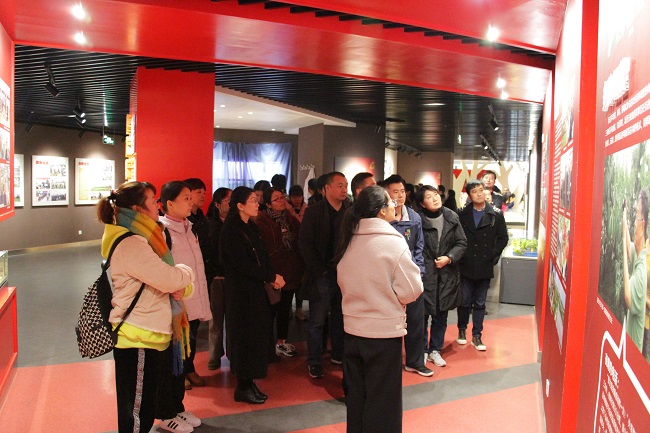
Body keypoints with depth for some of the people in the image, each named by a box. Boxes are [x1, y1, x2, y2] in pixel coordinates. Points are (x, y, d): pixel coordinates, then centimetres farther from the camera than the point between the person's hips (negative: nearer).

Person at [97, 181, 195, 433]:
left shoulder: (141, 240, 12)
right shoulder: (130, 245, -20)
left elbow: (165, 281, 14)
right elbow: (171, 279, -24)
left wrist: (182, 286, -9)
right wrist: (186, 273, -1)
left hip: (149, 336, 10)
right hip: (137, 340, -10)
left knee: (144, 411, 20)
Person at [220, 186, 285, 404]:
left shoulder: (252, 228, 11)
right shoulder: (231, 231, -13)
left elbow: (262, 258, 11)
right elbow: (243, 265, -19)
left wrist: (271, 277, -7)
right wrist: (272, 277, -13)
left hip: (256, 290, 8)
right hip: (241, 292, -7)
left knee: (257, 335, 10)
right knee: (245, 336, 0)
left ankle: (249, 383, 22)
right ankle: (243, 388, 13)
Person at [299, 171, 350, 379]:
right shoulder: (314, 211, -2)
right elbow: (304, 243, -5)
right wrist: (318, 269, -10)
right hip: (323, 274, -3)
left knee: (340, 317, 13)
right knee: (317, 320, 3)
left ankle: (338, 354, 29)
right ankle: (314, 362, 15)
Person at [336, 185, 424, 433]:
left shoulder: (350, 241, 1)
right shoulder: (393, 242, -16)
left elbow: (344, 282, 8)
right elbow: (411, 290, -15)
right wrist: (390, 296, 4)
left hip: (353, 328, 6)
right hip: (384, 331, -6)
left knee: (356, 396, 19)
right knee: (382, 402, 9)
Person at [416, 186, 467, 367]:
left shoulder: (451, 217, 3)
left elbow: (462, 243, 6)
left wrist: (449, 258, -8)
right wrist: (423, 266, -13)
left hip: (447, 275, 4)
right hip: (424, 275, -4)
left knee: (441, 316, 14)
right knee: (422, 314, 5)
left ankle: (435, 350, 30)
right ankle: (422, 351, 24)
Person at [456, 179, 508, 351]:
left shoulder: (496, 215, 1)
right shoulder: (462, 215, 1)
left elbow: (503, 238, 4)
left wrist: (493, 255, -3)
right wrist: (458, 257, -5)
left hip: (484, 267, 0)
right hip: (465, 266, 0)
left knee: (480, 303, 9)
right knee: (464, 301, 9)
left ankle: (477, 336, 17)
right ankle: (462, 330, 27)